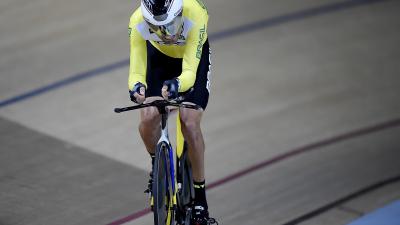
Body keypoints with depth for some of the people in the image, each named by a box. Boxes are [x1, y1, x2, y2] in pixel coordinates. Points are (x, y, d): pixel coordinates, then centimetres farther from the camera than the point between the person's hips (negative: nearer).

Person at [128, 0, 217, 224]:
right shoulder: (138, 21, -34)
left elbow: (189, 72, -42)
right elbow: (137, 71, -31)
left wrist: (177, 85, -64)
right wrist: (136, 86, -54)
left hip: (194, 57, -2)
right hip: (159, 56, 2)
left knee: (190, 123, -18)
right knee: (148, 118, -20)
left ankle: (200, 201, -5)